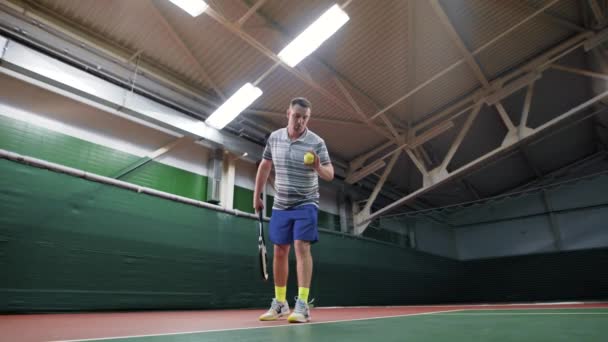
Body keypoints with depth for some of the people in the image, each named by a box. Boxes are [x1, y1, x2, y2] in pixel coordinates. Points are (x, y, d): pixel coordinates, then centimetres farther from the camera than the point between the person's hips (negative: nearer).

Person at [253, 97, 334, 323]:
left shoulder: (317, 142, -10)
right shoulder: (274, 138, 1)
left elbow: (330, 175, -13)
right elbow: (265, 166, 12)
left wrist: (318, 167, -35)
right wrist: (257, 196, 14)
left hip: (305, 205, -4)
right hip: (280, 205, 4)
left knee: (302, 247, -15)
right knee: (280, 252, 8)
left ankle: (302, 305, -9)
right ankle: (280, 303, 22)